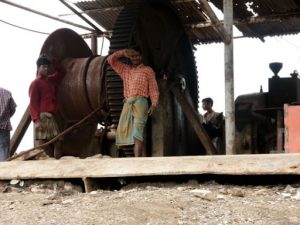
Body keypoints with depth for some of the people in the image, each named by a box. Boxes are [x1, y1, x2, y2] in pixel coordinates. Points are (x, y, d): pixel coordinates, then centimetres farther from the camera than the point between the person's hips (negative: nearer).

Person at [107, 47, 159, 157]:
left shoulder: (148, 70, 13)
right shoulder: (125, 69, 25)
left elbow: (153, 88, 5)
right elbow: (111, 60, 23)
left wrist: (154, 104, -7)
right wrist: (123, 52, 12)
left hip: (140, 102, -5)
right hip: (127, 103, 5)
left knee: (137, 133, -17)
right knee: (123, 130, -7)